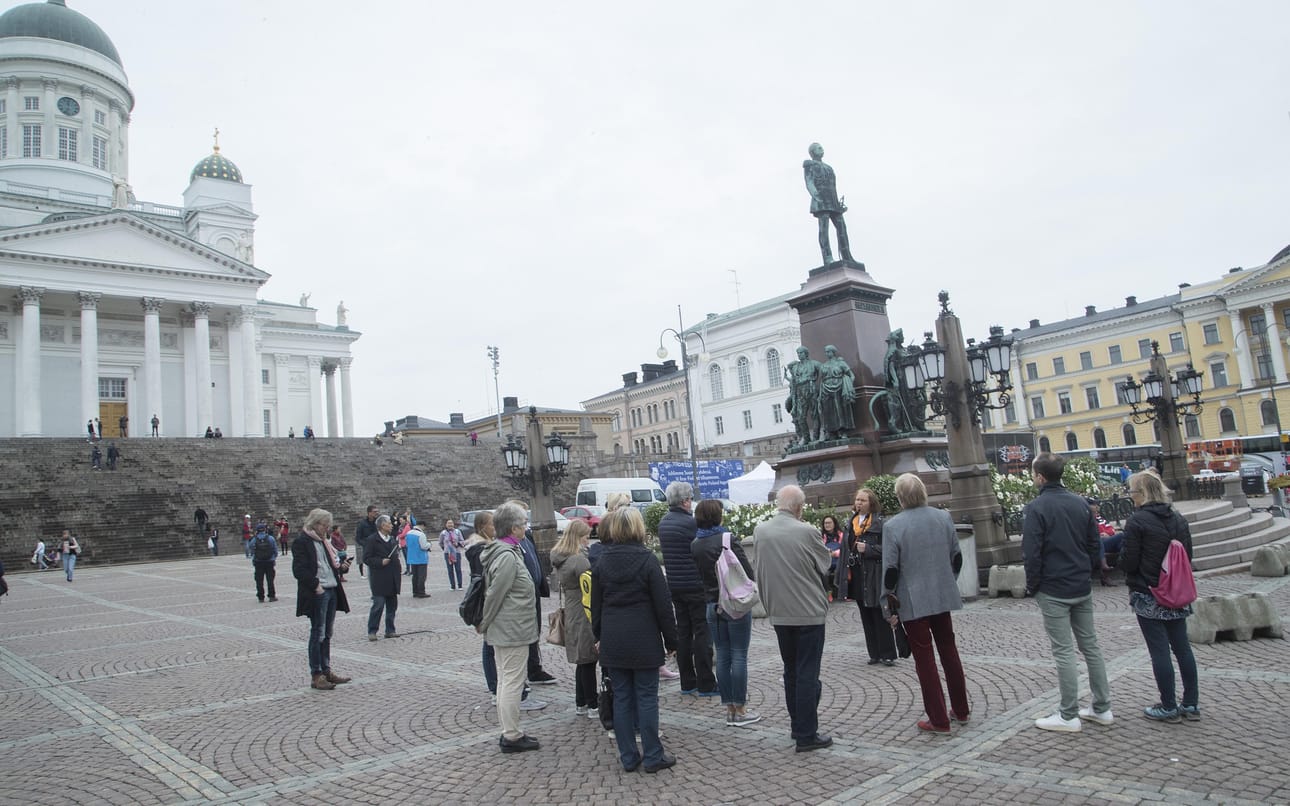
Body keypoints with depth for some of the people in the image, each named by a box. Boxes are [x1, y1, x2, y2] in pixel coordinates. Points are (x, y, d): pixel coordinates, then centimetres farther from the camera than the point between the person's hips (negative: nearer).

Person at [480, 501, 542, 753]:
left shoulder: (503, 551, 10)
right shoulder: (508, 557, -21)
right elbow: (494, 595, -18)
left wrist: (485, 624, 17)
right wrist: (484, 625, -5)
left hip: (503, 629, 10)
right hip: (512, 629, -10)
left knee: (505, 681, 16)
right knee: (513, 681, -1)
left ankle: (509, 732, 26)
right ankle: (511, 736, 8)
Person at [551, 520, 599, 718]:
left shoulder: (558, 559, 9)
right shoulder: (579, 559, -20)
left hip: (571, 615, 9)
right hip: (585, 615, -9)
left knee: (583, 661, 17)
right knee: (588, 661, 1)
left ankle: (581, 703, 25)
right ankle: (592, 705, 10)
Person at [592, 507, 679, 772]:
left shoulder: (602, 562, 3)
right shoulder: (647, 560, -10)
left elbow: (596, 604, 10)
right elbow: (663, 604, -9)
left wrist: (599, 636, 21)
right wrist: (672, 640, 0)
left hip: (613, 641, 4)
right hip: (644, 641, -4)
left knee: (622, 698, 10)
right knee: (647, 697, 4)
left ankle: (628, 757, 16)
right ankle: (653, 757, 10)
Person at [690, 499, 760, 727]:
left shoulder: (695, 545, 4)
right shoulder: (727, 539, -14)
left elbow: (699, 574, 10)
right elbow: (747, 571, -13)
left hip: (713, 605, 6)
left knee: (722, 657, 11)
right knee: (739, 656, 1)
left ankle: (729, 709, 16)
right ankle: (740, 710, 6)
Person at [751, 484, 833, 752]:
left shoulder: (760, 531, -3)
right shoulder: (806, 531, -16)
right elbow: (825, 563, 0)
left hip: (778, 612, 5)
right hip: (809, 611, -5)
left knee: (791, 671, 18)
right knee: (808, 674, 2)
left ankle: (798, 726, 28)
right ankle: (807, 735, 5)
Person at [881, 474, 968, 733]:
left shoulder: (893, 526, -16)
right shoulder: (944, 517, -2)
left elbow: (890, 570, -14)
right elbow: (957, 557, 7)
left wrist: (890, 607, -5)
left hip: (913, 601, -5)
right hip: (943, 597, 5)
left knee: (924, 658, 5)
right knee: (949, 652, 19)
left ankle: (939, 720, 10)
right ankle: (961, 710, 30)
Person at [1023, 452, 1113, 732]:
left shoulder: (1035, 508, -15)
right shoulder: (1081, 504, 6)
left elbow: (1031, 553, -17)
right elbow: (1095, 545, 10)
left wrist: (1032, 586, -4)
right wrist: (1087, 575, 18)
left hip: (1053, 591, -6)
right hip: (1083, 588, 7)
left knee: (1063, 651, -1)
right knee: (1090, 645, 14)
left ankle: (1069, 716, 5)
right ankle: (1102, 708, 22)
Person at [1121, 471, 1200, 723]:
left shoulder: (1136, 521, -16)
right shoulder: (1179, 520, 6)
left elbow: (1129, 562, -15)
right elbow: (1188, 557, 13)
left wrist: (1119, 561, 5)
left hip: (1147, 596, -7)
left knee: (1159, 650, 0)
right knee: (1182, 646, 13)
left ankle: (1169, 707, 7)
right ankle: (1191, 704, 21)